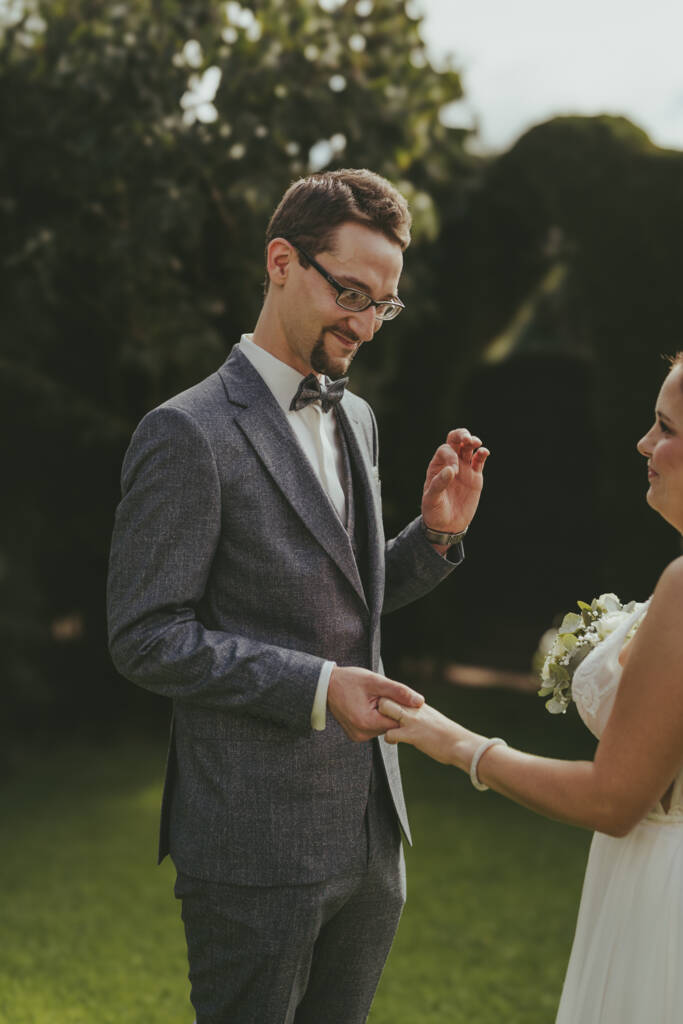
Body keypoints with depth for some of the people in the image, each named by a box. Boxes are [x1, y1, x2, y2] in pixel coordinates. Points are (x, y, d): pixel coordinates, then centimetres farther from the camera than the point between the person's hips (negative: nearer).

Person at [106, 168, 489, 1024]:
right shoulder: (189, 433, -13)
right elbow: (144, 636, -15)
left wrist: (436, 533, 1)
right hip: (257, 848, -7)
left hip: (370, 834, 7)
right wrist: (315, 687, -22)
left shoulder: (356, 420, 12)